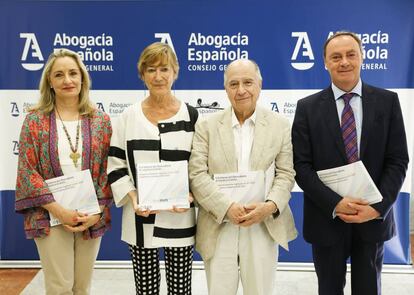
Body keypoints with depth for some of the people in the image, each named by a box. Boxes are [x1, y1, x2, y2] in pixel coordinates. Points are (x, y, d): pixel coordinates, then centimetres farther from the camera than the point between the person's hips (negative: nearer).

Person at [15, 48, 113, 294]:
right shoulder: (35, 120, -1)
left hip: (92, 216, 2)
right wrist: (59, 210, -14)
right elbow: (27, 171, -6)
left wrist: (97, 212, -8)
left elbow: (108, 169, 2)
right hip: (50, 216, -2)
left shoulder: (100, 120, 4)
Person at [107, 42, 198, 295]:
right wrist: (133, 198, -11)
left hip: (180, 217, -1)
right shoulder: (129, 117, 2)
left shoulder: (190, 116, 0)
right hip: (141, 218, 1)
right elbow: (116, 165, 3)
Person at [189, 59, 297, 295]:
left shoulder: (281, 125, 4)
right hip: (219, 227, 0)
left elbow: (286, 174, 1)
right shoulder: (207, 127, 2)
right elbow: (197, 175, -5)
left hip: (265, 226, 1)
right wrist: (228, 207, -17)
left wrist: (270, 206, -17)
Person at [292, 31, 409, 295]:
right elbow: (301, 165, -7)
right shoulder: (308, 107, -2)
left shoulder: (387, 101, 1)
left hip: (374, 218, 1)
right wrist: (335, 203, -17)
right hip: (327, 219, 0)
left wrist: (377, 207, -13)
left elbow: (398, 161, -2)